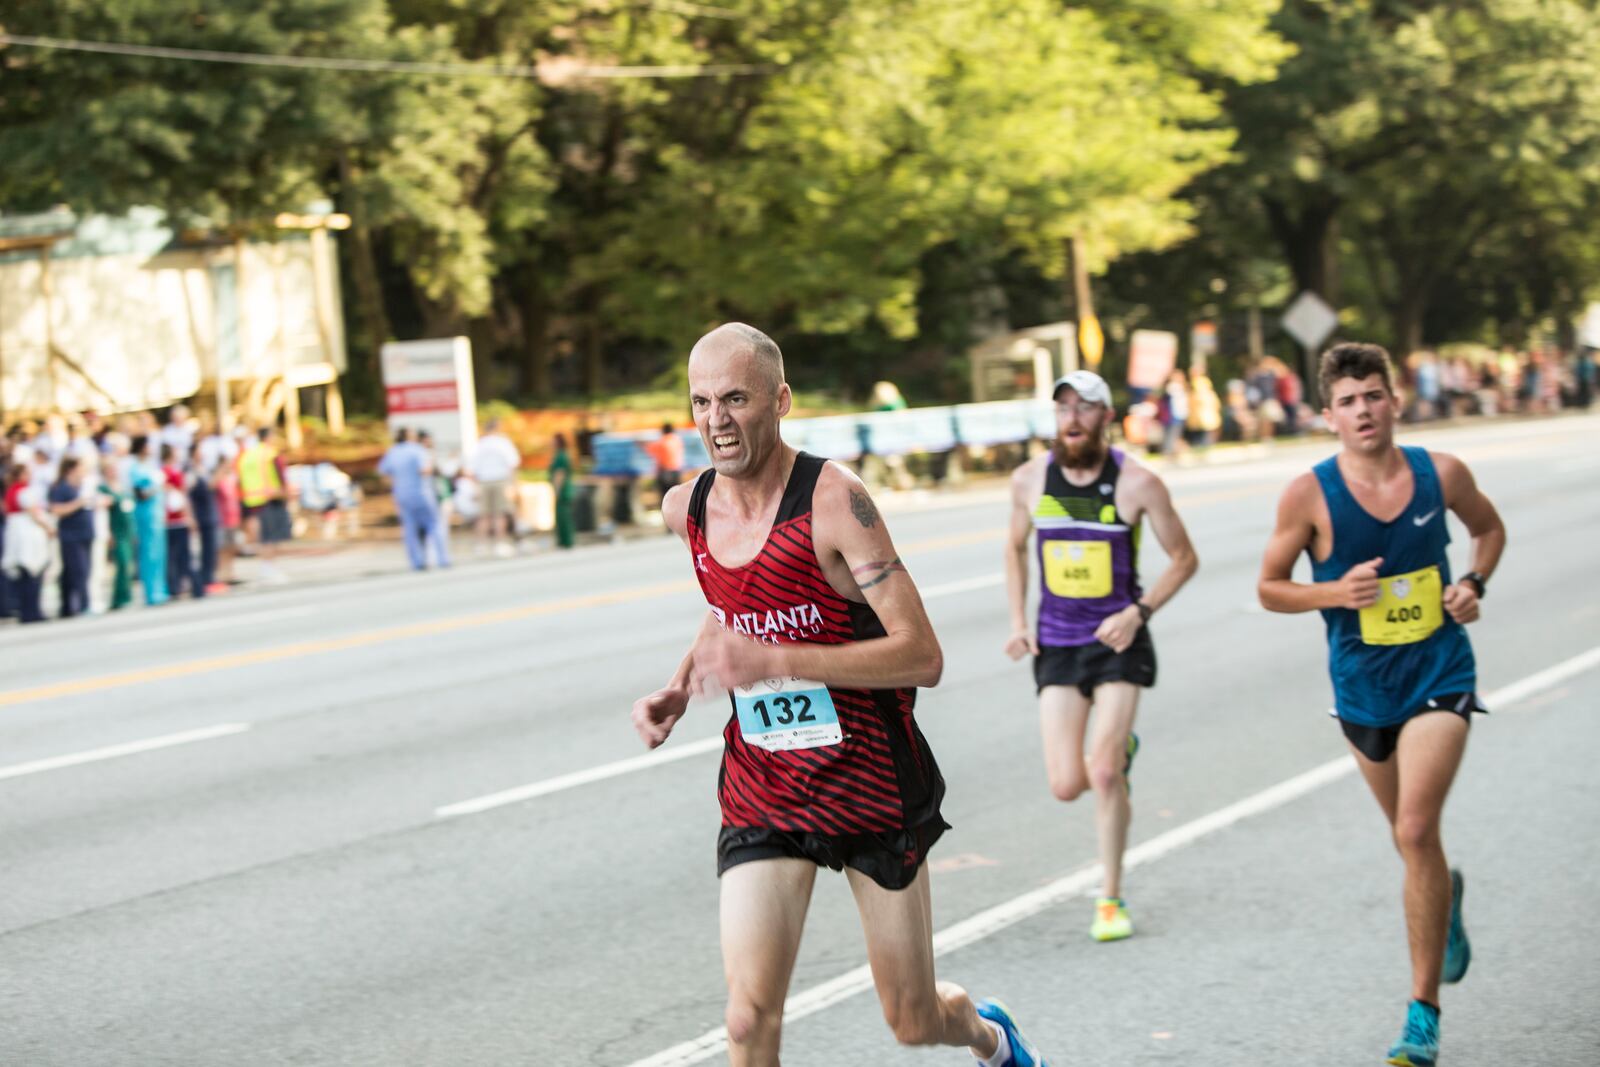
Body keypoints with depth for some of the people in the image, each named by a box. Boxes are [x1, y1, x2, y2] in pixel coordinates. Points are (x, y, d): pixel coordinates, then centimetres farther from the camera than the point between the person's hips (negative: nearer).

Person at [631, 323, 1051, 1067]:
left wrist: (773, 660, -33)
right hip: (761, 790, 3)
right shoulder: (686, 510, -1)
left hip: (871, 782, -3)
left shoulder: (833, 500, -19)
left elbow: (922, 657, -25)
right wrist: (678, 690, 3)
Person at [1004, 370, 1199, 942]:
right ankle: (1120, 752, 34)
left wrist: (1138, 612, -13)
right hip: (1056, 644, 3)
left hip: (1118, 642, -3)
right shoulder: (1030, 479, -1)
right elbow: (1016, 547, 17)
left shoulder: (1137, 482, -11)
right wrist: (1018, 622, 7)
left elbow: (1183, 557, -1)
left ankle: (1111, 899, 5)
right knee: (1066, 786, -4)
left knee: (1103, 776, -13)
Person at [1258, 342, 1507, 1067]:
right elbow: (1270, 588, -1)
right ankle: (1445, 896, 56)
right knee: (1411, 836, 18)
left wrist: (1474, 584, -3)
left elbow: (1489, 528, 16)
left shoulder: (1441, 474, -5)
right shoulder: (1310, 493, -10)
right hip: (1363, 686, 2)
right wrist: (1335, 592, -19)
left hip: (1440, 674, -2)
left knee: (1416, 831, -17)